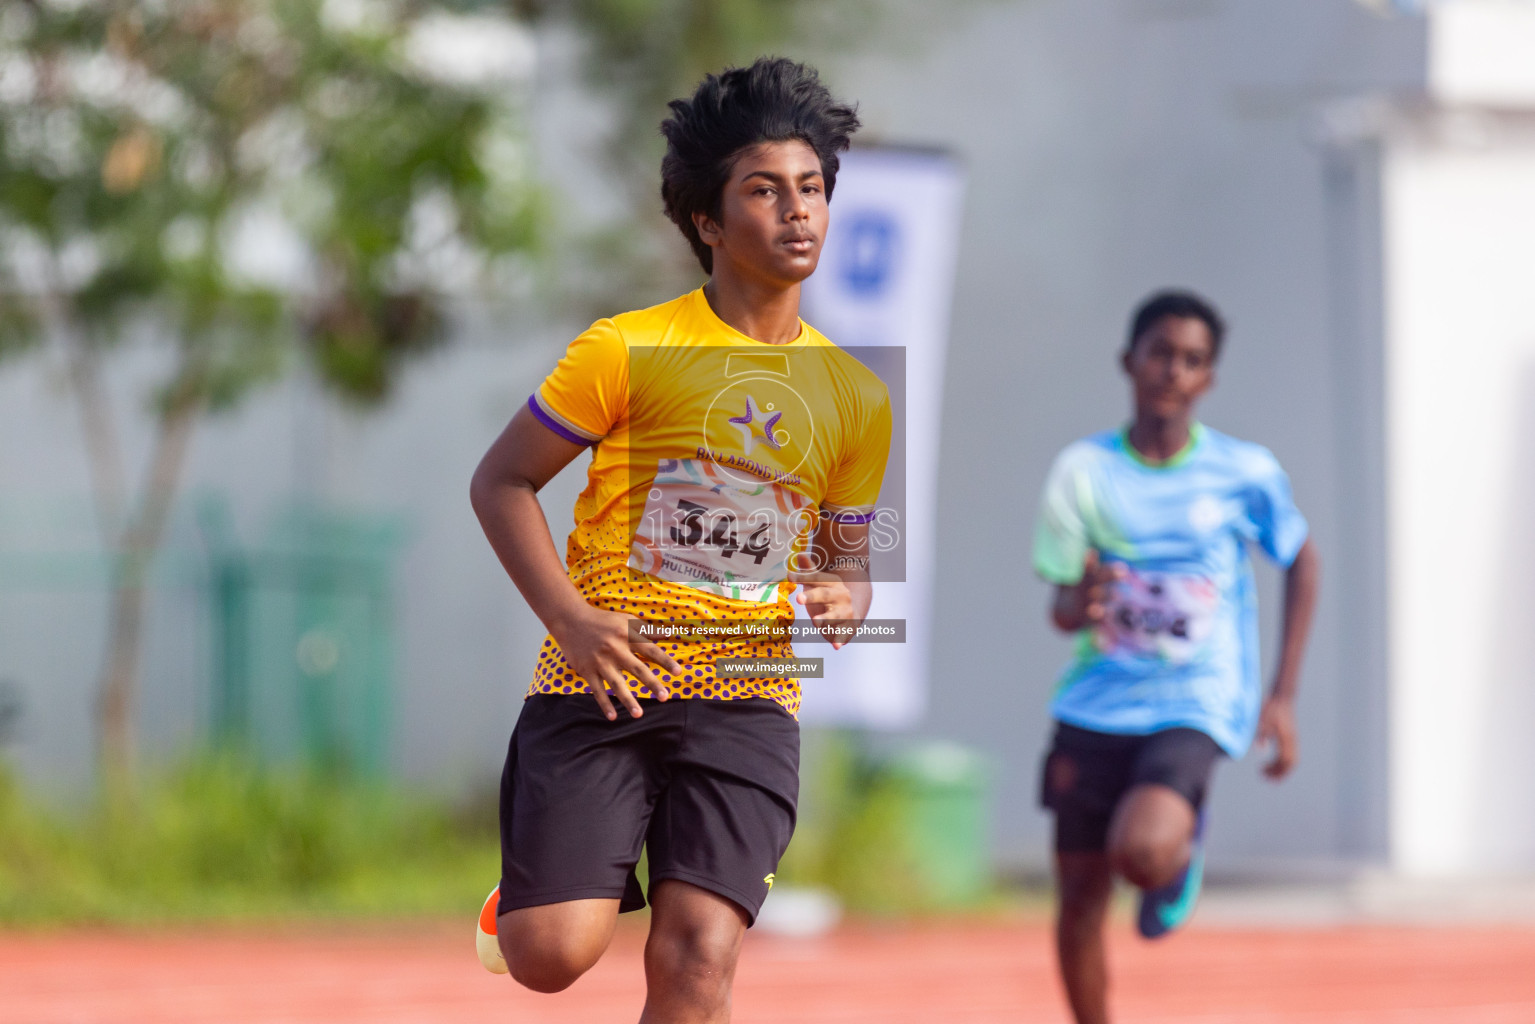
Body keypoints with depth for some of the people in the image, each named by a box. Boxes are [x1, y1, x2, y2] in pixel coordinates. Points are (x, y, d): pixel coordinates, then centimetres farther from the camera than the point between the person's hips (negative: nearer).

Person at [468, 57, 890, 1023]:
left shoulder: (858, 398, 11)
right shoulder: (629, 350, -2)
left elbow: (852, 562, 21)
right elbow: (501, 482, 3)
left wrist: (845, 599, -5)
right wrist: (571, 617, -11)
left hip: (748, 699, 2)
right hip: (600, 682, -2)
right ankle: (530, 891, 25)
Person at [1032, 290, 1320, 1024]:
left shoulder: (1247, 474, -4)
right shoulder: (1084, 470, -2)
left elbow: (1302, 562, 12)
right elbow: (1061, 606, -2)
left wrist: (1282, 697, 8)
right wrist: (1079, 605, -28)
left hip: (1197, 706, -2)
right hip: (1095, 709, 3)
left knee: (1142, 851, -27)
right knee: (1080, 902, 3)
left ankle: (1182, 853, 10)